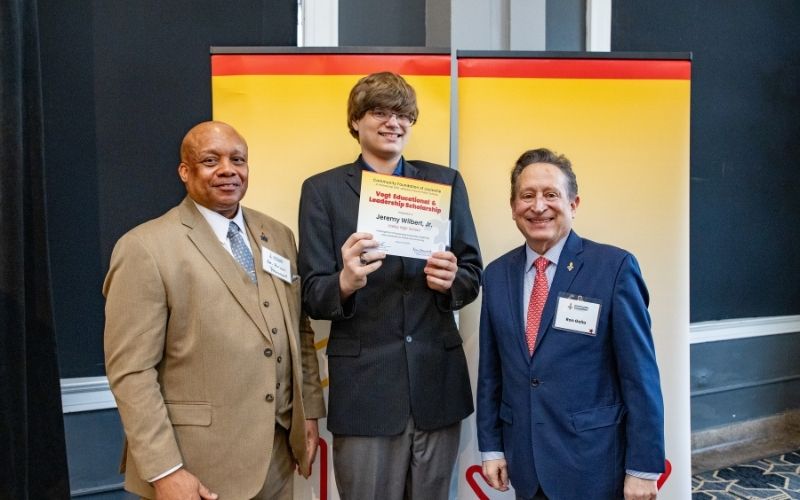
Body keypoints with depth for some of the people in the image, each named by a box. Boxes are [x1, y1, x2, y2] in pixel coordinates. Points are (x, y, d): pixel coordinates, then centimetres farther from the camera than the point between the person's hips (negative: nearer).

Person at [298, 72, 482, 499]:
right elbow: (311, 296, -4)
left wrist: (450, 281, -15)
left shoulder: (445, 182, 7)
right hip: (363, 383, -2)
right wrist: (345, 282, -25)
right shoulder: (323, 189, 0)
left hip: (437, 379, 3)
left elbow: (472, 278, 7)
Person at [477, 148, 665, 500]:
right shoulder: (497, 275, 3)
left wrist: (643, 467, -10)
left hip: (593, 464, -4)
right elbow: (491, 369, 7)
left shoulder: (614, 267, -10)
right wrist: (491, 446, 6)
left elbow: (640, 374, -11)